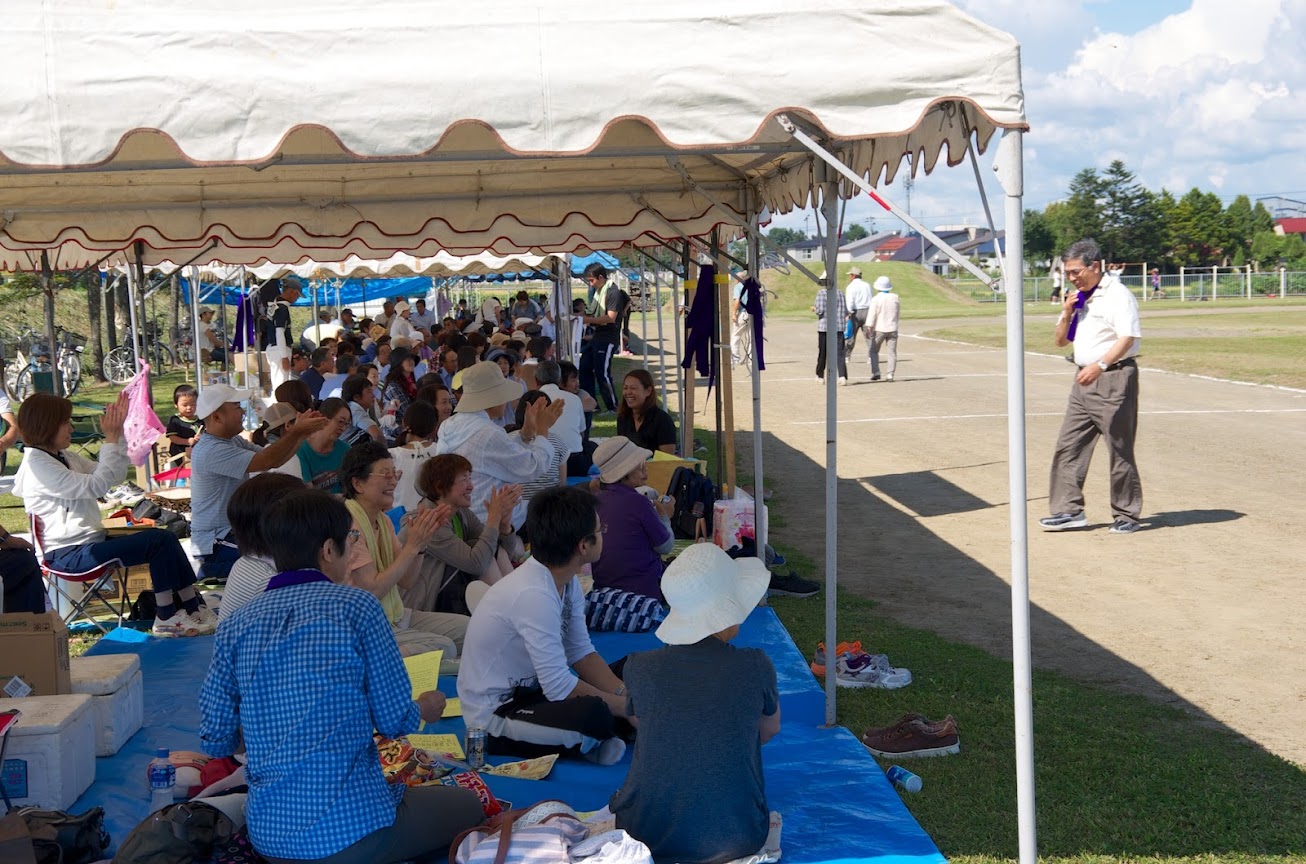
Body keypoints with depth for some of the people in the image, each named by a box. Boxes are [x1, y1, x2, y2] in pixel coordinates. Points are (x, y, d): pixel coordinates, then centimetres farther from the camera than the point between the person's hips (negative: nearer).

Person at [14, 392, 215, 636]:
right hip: (69, 554, -9)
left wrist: (118, 431, 3)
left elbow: (112, 476, 13)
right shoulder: (37, 465, -15)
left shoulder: (65, 457, 15)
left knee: (167, 538, -2)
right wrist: (111, 439, -16)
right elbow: (96, 485, -21)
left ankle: (194, 609, -2)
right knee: (159, 540, -16)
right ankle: (167, 619, -11)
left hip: (90, 541, 9)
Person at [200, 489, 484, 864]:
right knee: (468, 806, 21)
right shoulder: (357, 607, -8)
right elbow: (396, 721, -5)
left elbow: (216, 741, 4)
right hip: (351, 829, -5)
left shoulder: (236, 624, 3)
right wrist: (426, 709, 18)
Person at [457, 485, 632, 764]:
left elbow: (581, 653, 5)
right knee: (597, 714, -33)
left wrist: (626, 695, -9)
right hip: (494, 718, -9)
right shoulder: (534, 595, -29)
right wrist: (627, 706, -17)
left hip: (529, 691, 9)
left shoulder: (568, 582, -1)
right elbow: (559, 687, -27)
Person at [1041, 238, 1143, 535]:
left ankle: (1127, 515, 8)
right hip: (1085, 379, 8)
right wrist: (1066, 314, 1)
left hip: (1114, 378, -8)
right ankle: (1069, 510, 7)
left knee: (1120, 448, -1)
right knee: (1068, 446, 3)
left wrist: (1100, 365, -30)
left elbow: (1128, 337, -19)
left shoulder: (1117, 295, -10)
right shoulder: (1077, 298, 15)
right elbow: (1061, 341, 19)